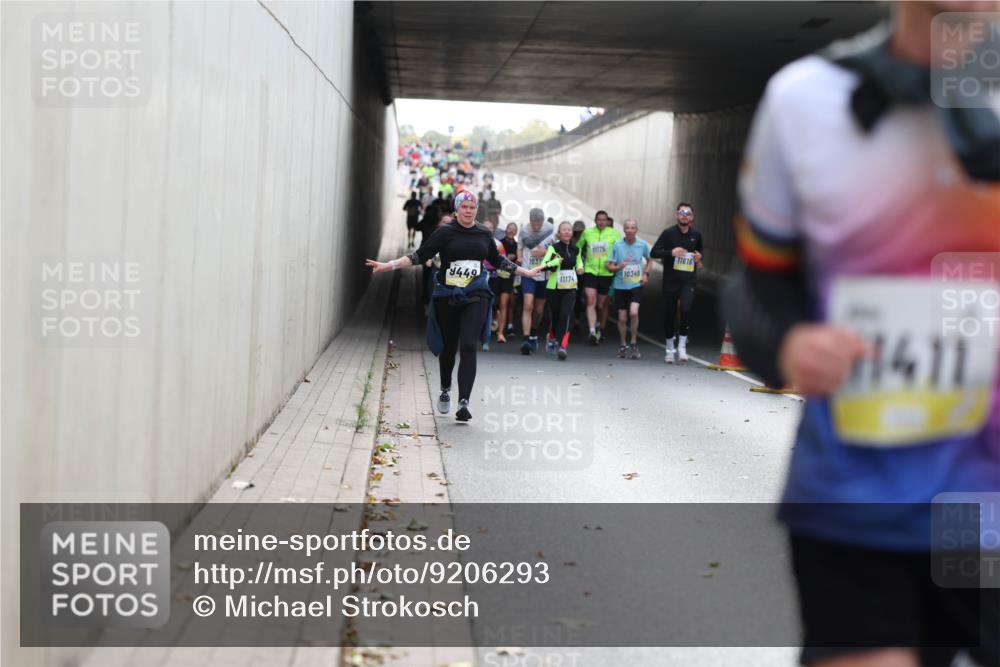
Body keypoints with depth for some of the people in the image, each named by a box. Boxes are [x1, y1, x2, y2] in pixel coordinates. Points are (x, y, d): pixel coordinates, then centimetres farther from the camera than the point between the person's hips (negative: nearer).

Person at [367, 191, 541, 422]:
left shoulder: (484, 234, 9)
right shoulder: (446, 233, -1)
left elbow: (497, 260, 24)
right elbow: (420, 255, -3)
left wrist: (525, 272, 30)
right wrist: (389, 265, -13)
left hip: (476, 297, 1)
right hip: (447, 296, -1)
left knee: (469, 346, -13)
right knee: (448, 347, 10)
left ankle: (464, 402, -17)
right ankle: (445, 391, 35)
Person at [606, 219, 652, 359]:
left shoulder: (642, 245, -2)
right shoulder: (617, 245, -5)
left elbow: (649, 261, 16)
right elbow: (609, 266, -1)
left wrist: (646, 274, 1)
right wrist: (618, 267, -21)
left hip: (636, 285, -1)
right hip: (620, 286, 1)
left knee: (633, 312, -20)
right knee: (622, 318, 4)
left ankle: (634, 343, -3)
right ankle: (623, 345, 23)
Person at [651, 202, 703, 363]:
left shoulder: (696, 235, 7)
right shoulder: (668, 233, -3)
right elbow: (654, 252, -6)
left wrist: (699, 257, 2)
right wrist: (671, 252, -21)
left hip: (689, 279, 1)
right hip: (670, 279, -1)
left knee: (686, 308, -21)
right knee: (670, 314, 6)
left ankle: (682, 345, -10)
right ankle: (669, 348, 24)